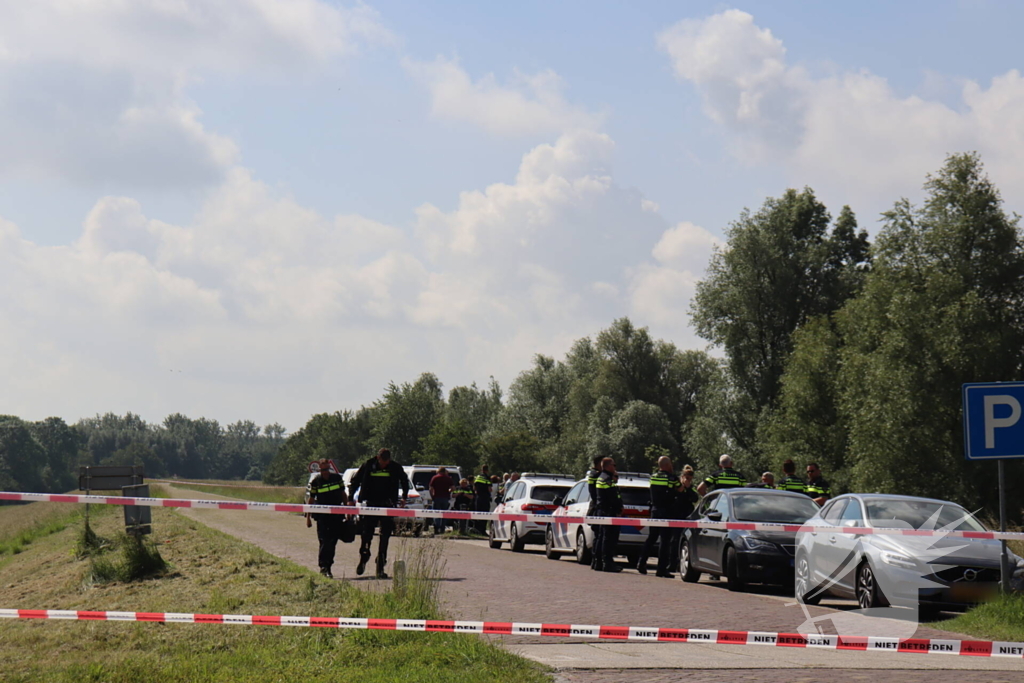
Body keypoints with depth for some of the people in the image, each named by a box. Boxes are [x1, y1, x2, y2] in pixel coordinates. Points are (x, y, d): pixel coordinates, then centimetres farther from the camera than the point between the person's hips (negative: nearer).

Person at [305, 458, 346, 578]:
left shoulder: (337, 477, 4)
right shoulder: (315, 481, -2)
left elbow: (343, 494, 14)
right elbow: (311, 499, 3)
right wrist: (308, 517, 2)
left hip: (336, 514, 3)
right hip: (322, 515, -3)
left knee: (333, 541, 6)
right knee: (325, 541, -11)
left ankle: (327, 566, 17)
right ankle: (324, 565, -7)